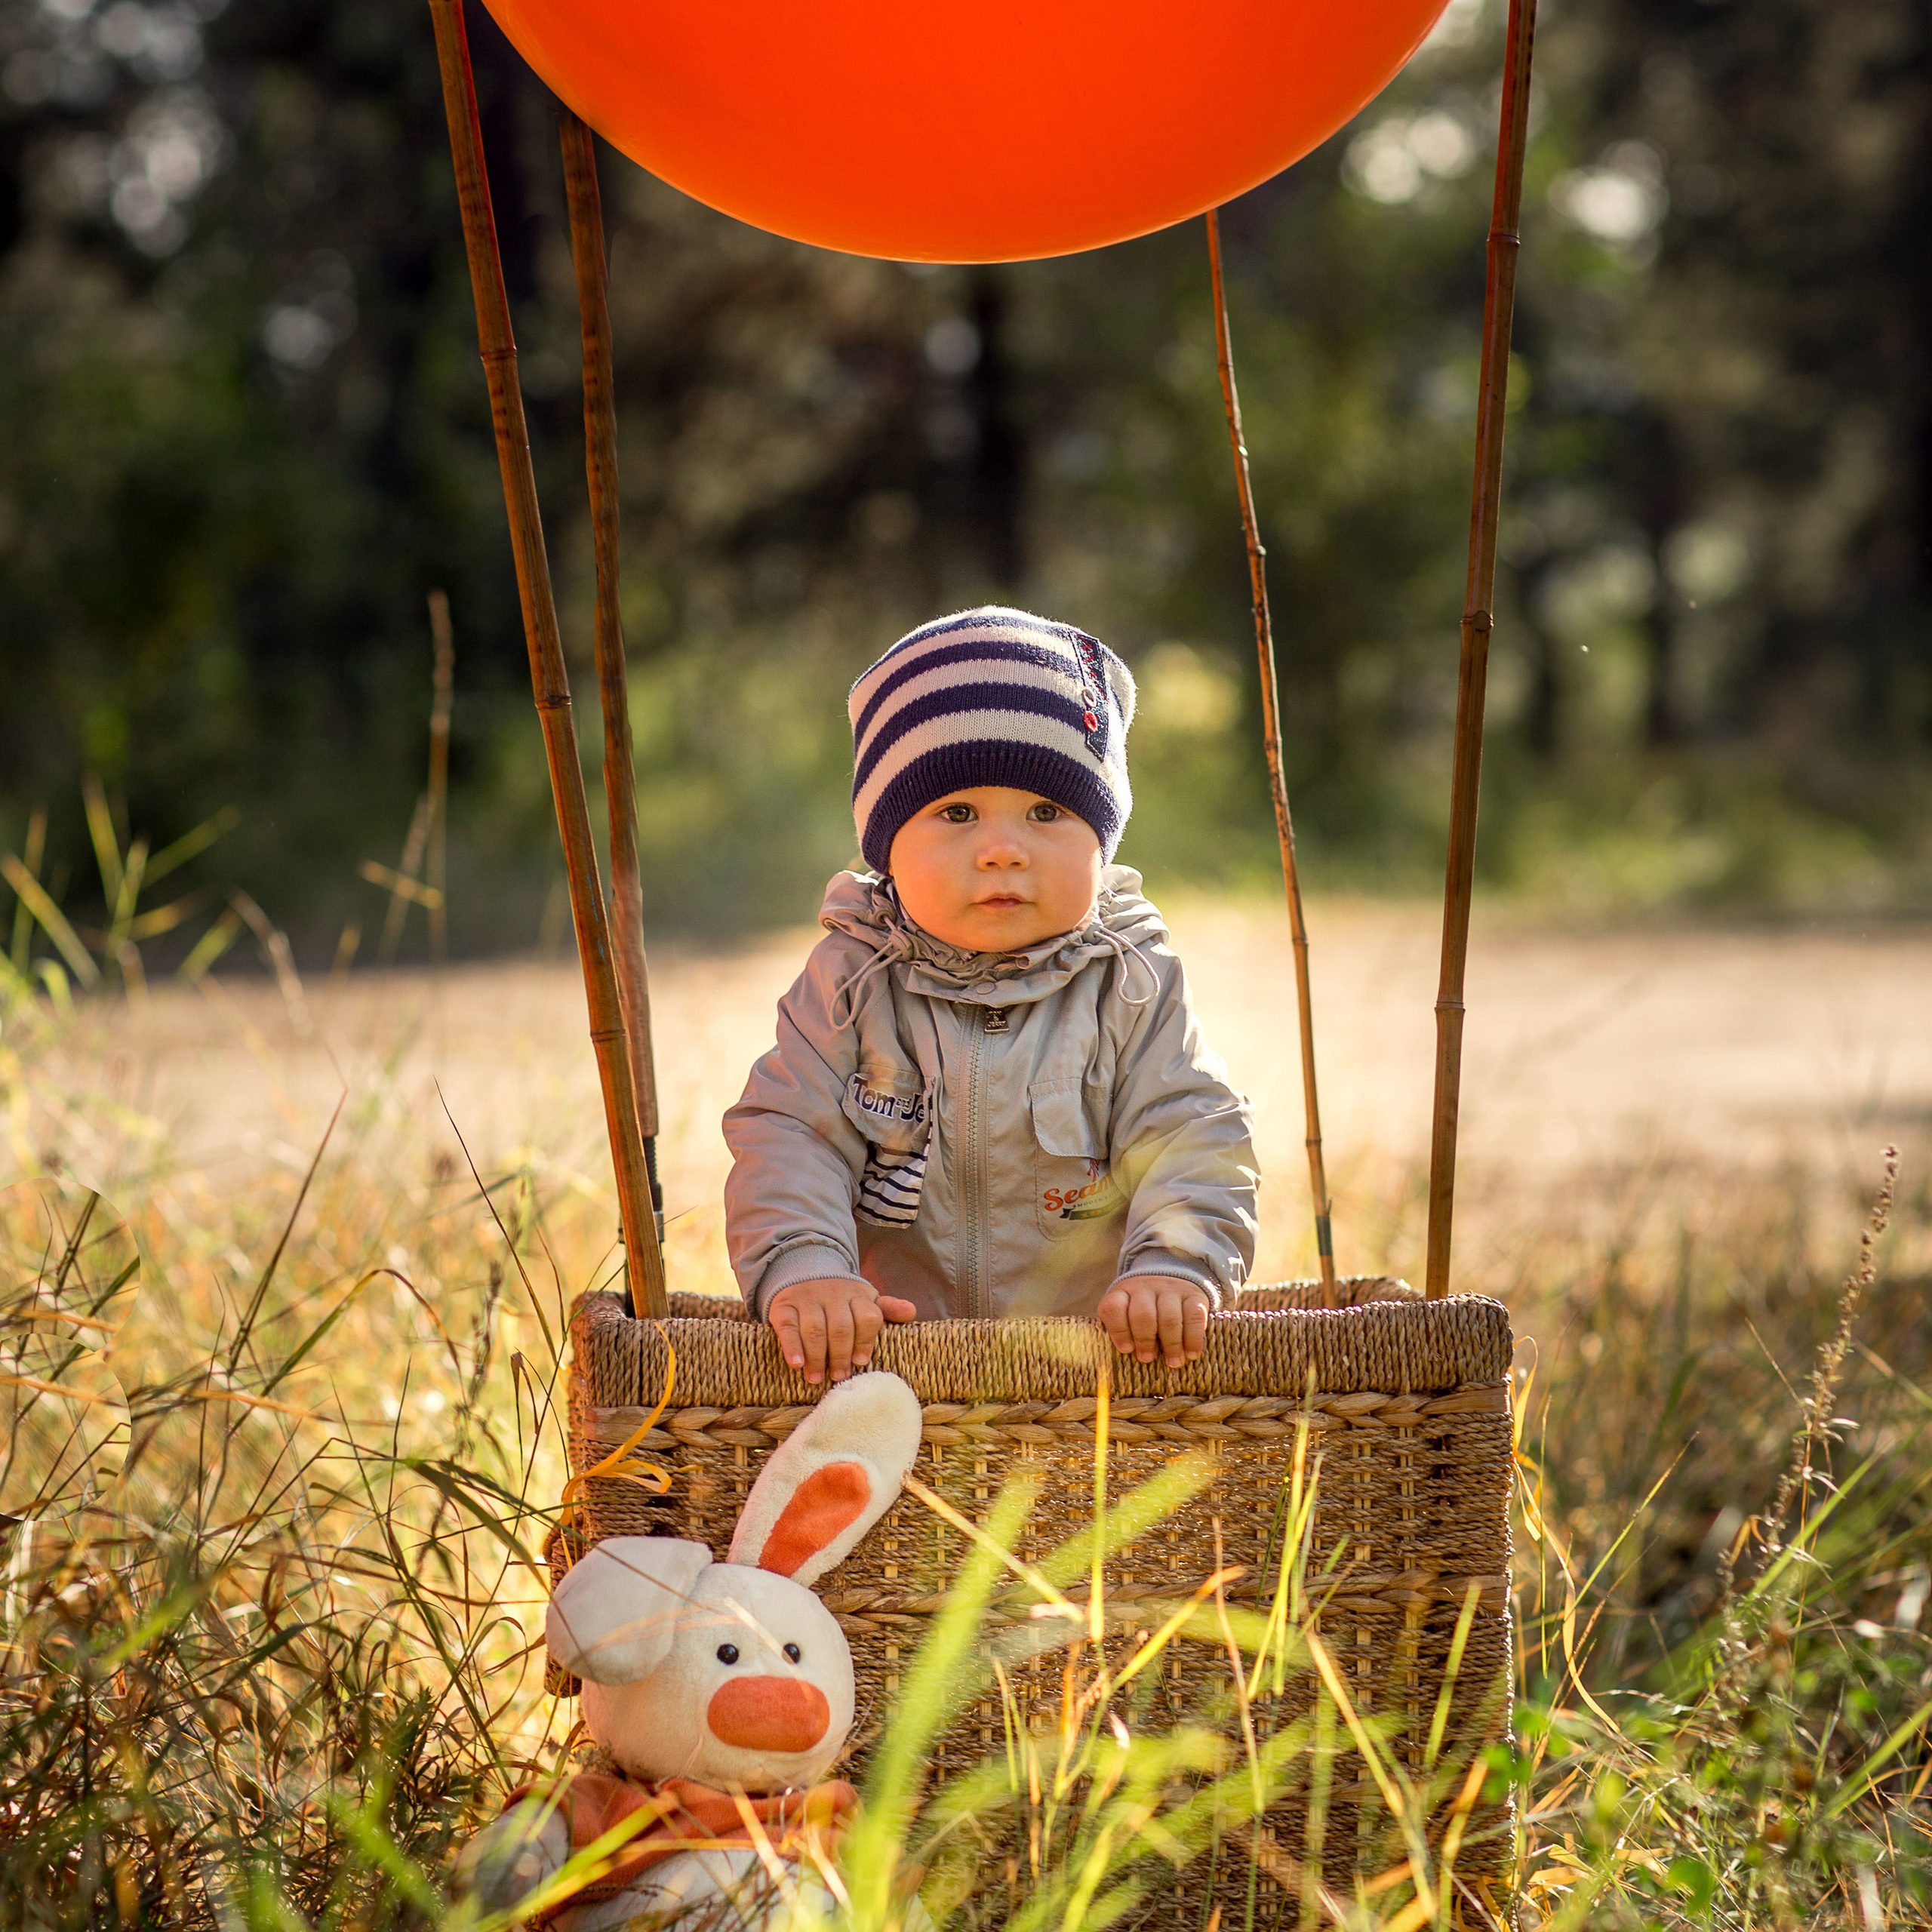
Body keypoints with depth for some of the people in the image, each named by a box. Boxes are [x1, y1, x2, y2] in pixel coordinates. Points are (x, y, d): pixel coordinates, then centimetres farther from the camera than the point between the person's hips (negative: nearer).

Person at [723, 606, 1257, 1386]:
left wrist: (1173, 1267, -22)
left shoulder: (1131, 989, 1)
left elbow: (1193, 1141, -4)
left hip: (1095, 1351, 0)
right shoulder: (854, 984, 1)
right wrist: (801, 1269, -22)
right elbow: (789, 1134, -4)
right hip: (892, 1347, 0)